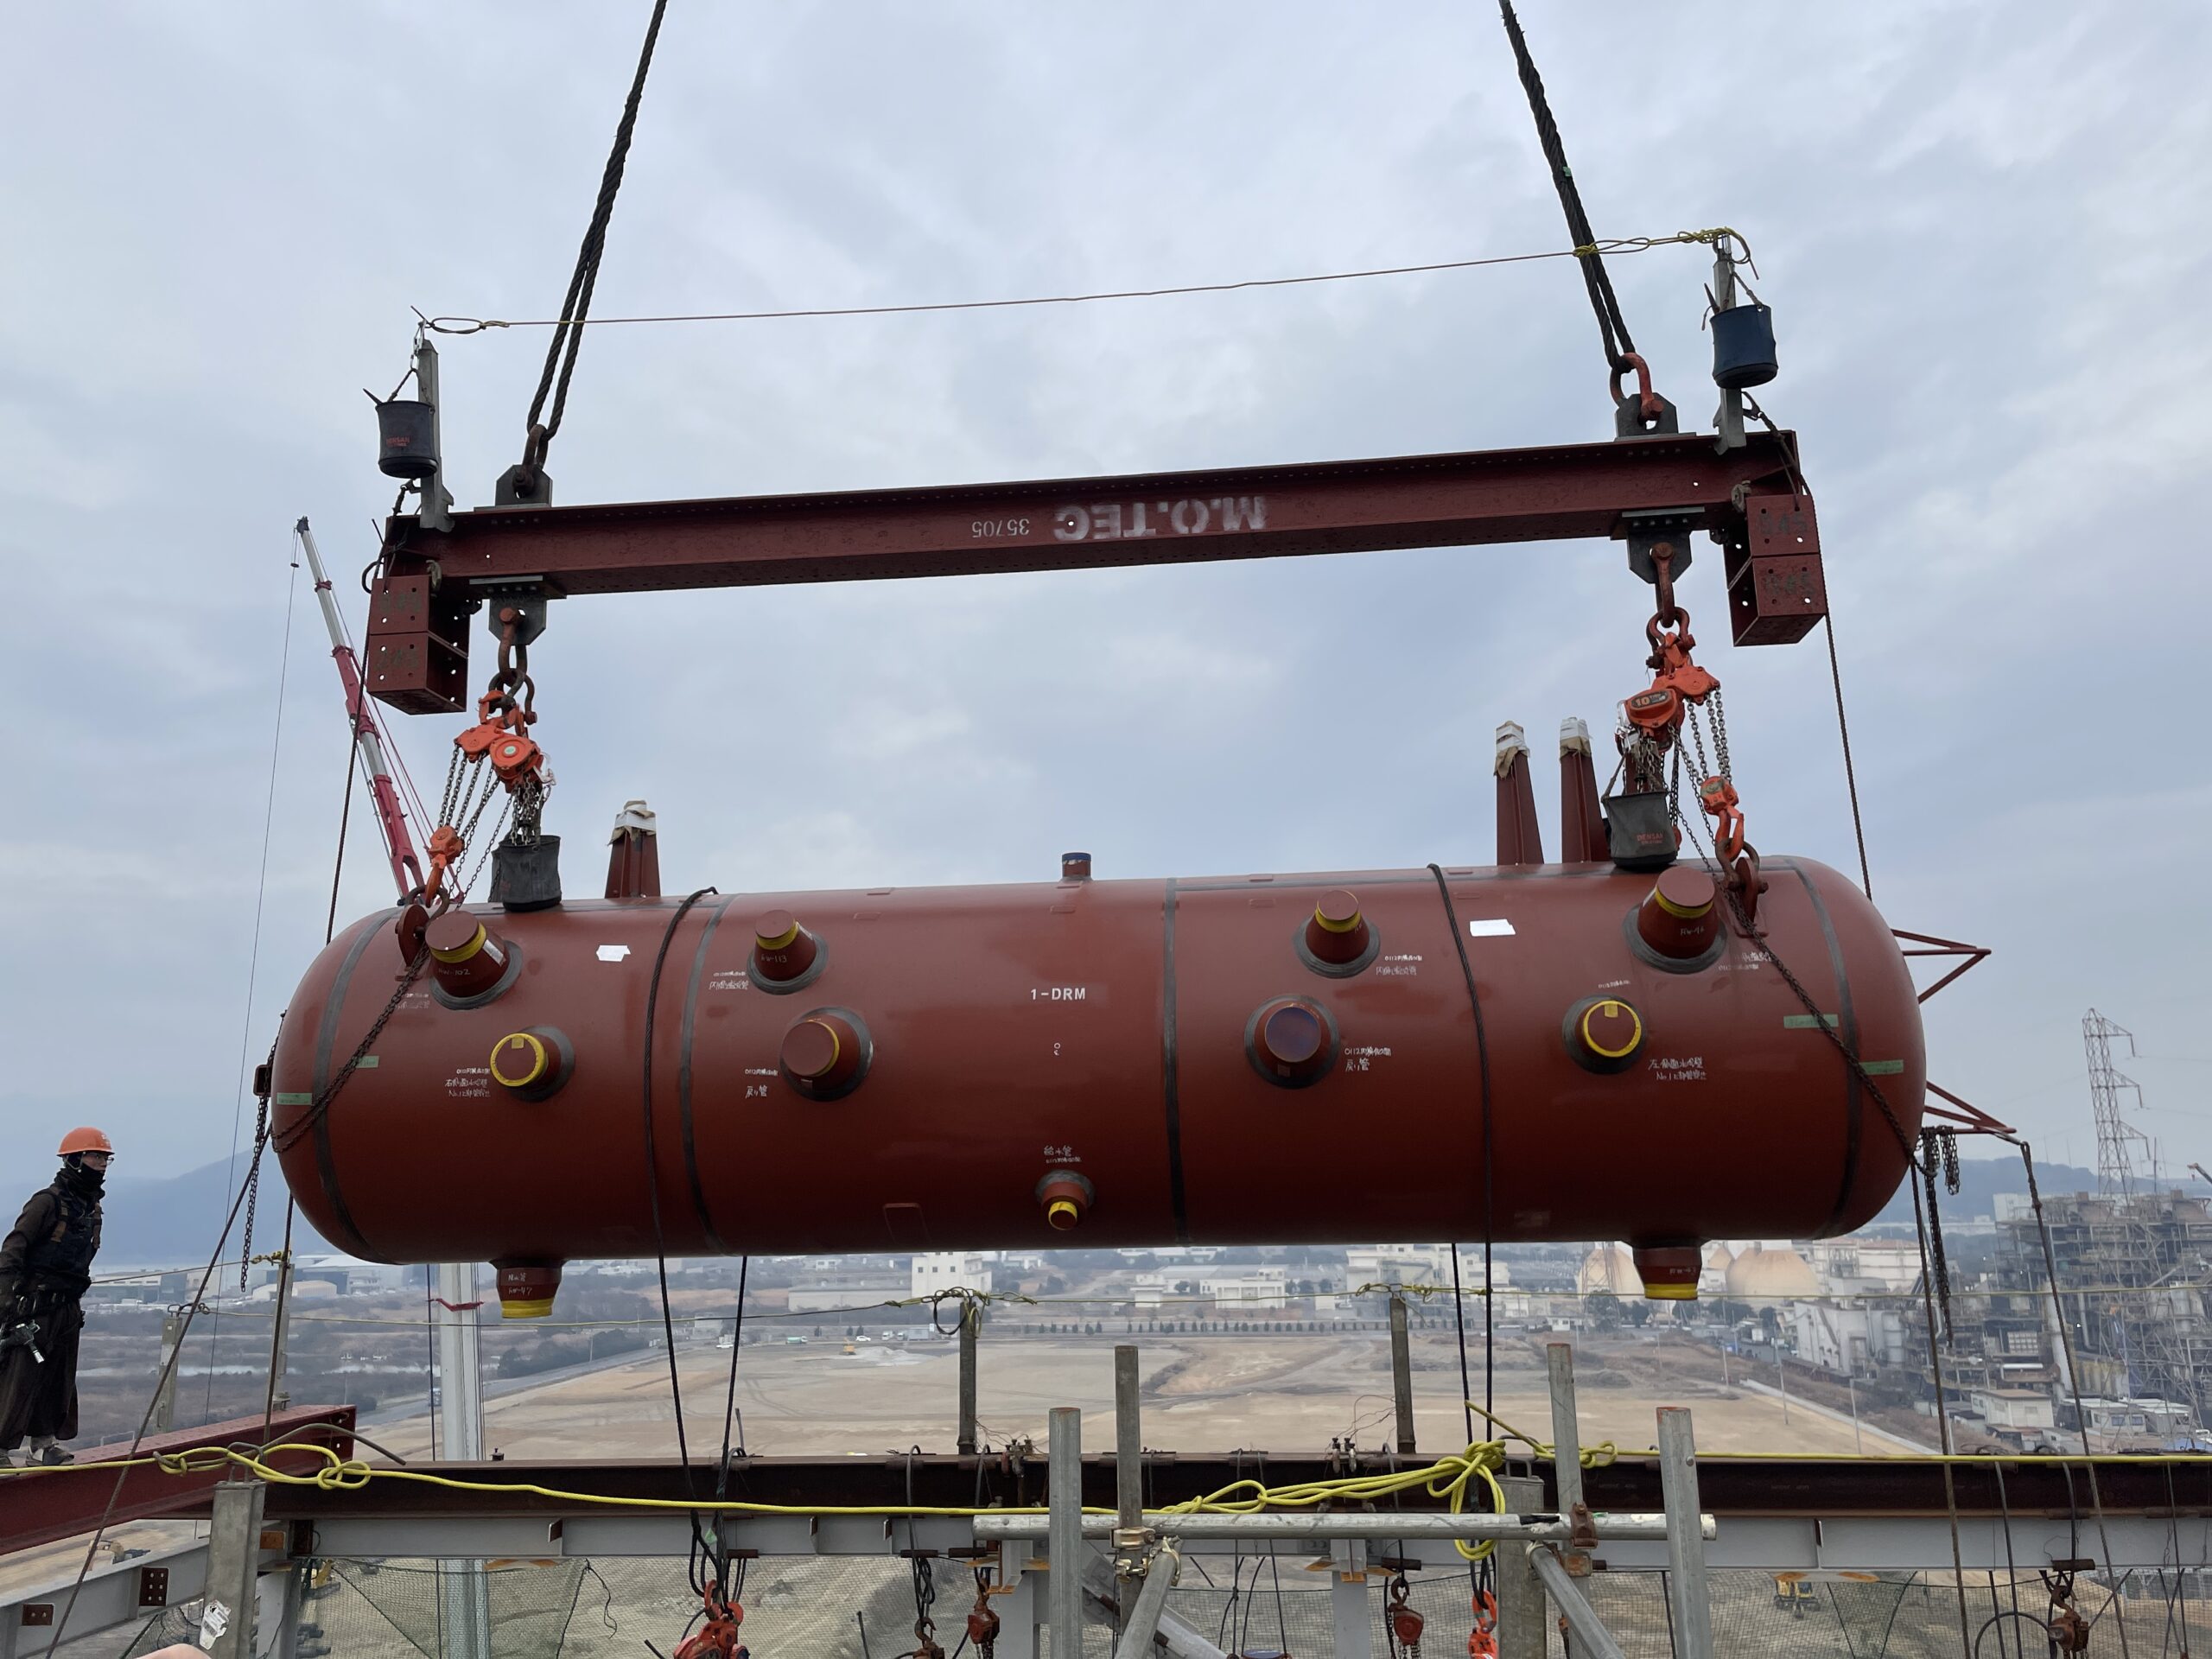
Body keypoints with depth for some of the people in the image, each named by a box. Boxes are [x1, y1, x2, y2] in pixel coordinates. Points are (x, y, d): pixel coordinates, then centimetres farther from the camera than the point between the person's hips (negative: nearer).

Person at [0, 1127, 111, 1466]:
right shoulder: (48, 1201, -12)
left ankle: (45, 1444, 19)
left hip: (67, 1307, 8)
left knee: (60, 1380, 11)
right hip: (35, 1306, -8)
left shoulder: (92, 1207, 14)